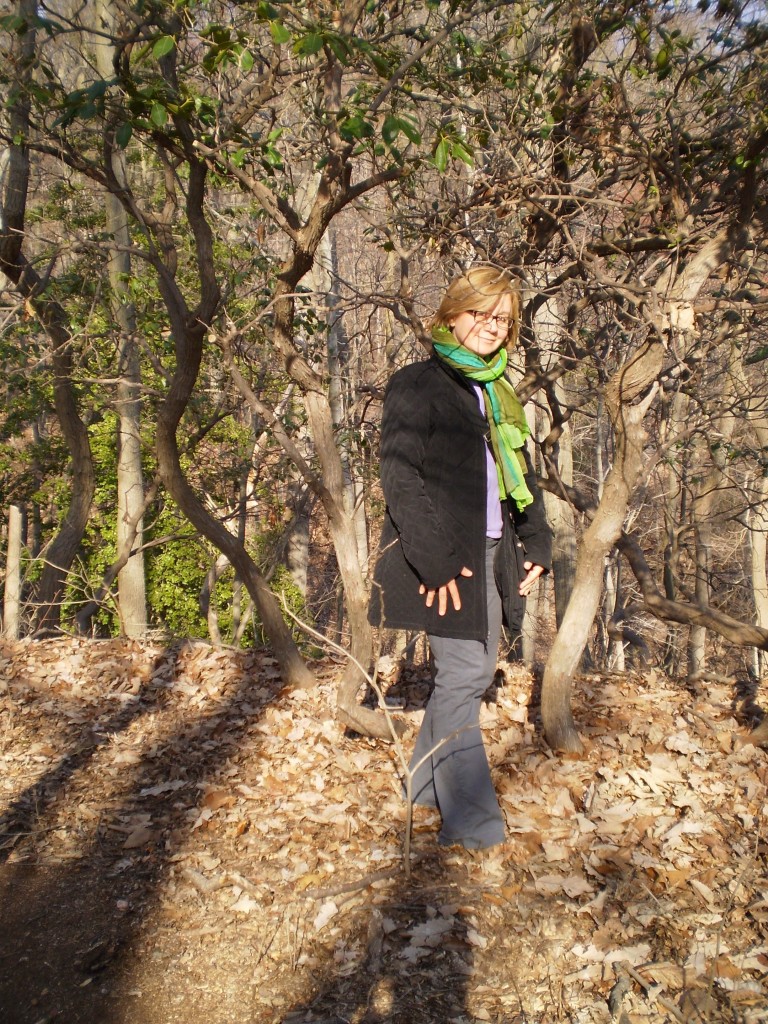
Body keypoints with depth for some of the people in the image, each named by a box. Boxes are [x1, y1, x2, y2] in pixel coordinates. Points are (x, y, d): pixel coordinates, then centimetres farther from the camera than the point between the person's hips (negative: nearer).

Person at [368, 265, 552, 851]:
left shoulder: (499, 395, 20)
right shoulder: (416, 386, -5)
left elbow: (522, 474, 23)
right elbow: (401, 477, -14)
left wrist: (536, 543, 10)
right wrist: (435, 560, -20)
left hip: (492, 555, 8)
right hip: (444, 559, -8)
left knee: (476, 671, 11)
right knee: (464, 675, -9)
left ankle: (428, 782, 28)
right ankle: (471, 820, 0)